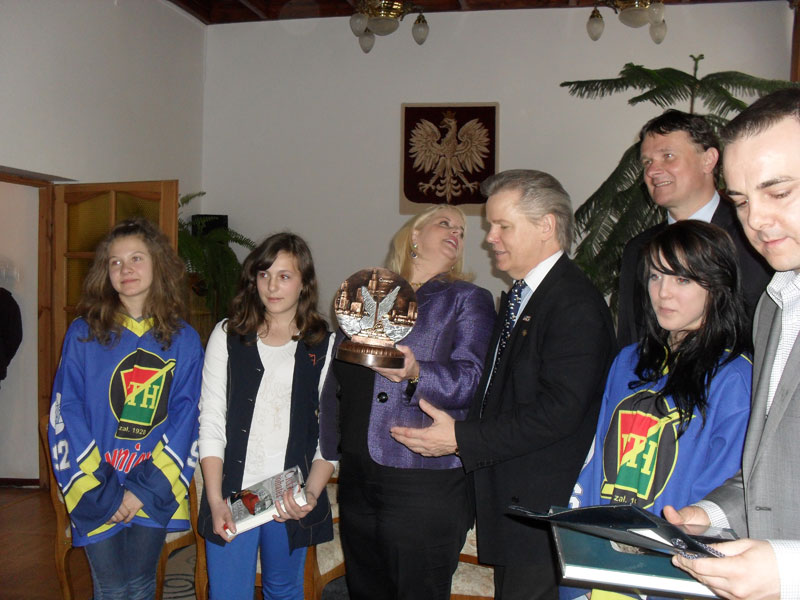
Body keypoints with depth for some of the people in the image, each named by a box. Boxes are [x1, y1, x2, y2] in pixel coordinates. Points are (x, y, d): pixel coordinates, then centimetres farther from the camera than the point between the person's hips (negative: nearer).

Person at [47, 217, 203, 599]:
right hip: (98, 493, -1)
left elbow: (185, 419, -3)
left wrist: (145, 489, -11)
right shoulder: (83, 334, -3)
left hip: (155, 493, 1)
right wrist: (99, 491, -12)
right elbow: (67, 414, -5)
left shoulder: (184, 340, 0)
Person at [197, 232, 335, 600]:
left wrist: (312, 493, -15)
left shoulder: (325, 346, 0)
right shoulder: (228, 335, 2)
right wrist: (215, 501, -8)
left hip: (291, 501, 0)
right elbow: (211, 422, -1)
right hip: (232, 496, 0)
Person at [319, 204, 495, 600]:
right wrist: (329, 447, 13)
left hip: (425, 478, -4)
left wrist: (417, 373, -28)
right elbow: (338, 378, 20)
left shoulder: (468, 300, 5)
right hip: (357, 475, 5)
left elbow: (472, 378, -10)